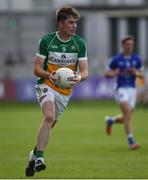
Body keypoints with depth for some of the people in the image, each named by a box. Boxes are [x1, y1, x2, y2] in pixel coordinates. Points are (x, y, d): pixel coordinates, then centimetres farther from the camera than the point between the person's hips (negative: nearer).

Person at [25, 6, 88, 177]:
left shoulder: (80, 43, -3)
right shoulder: (46, 41, -9)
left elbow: (84, 70, -4)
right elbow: (37, 68, -6)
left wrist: (79, 77, -29)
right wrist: (49, 75, -28)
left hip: (65, 90, 4)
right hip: (46, 85, -4)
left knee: (50, 123, 9)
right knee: (49, 116, -27)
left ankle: (34, 155, 30)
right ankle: (38, 158, -28)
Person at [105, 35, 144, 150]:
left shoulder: (136, 59, 5)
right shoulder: (116, 59, -3)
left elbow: (142, 74, 13)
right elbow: (107, 73, 5)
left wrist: (136, 73, -10)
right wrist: (113, 74, -18)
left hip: (132, 89, 4)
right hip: (121, 89, -4)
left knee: (127, 118, 10)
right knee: (128, 113, -23)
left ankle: (111, 120, 44)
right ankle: (131, 141, -24)